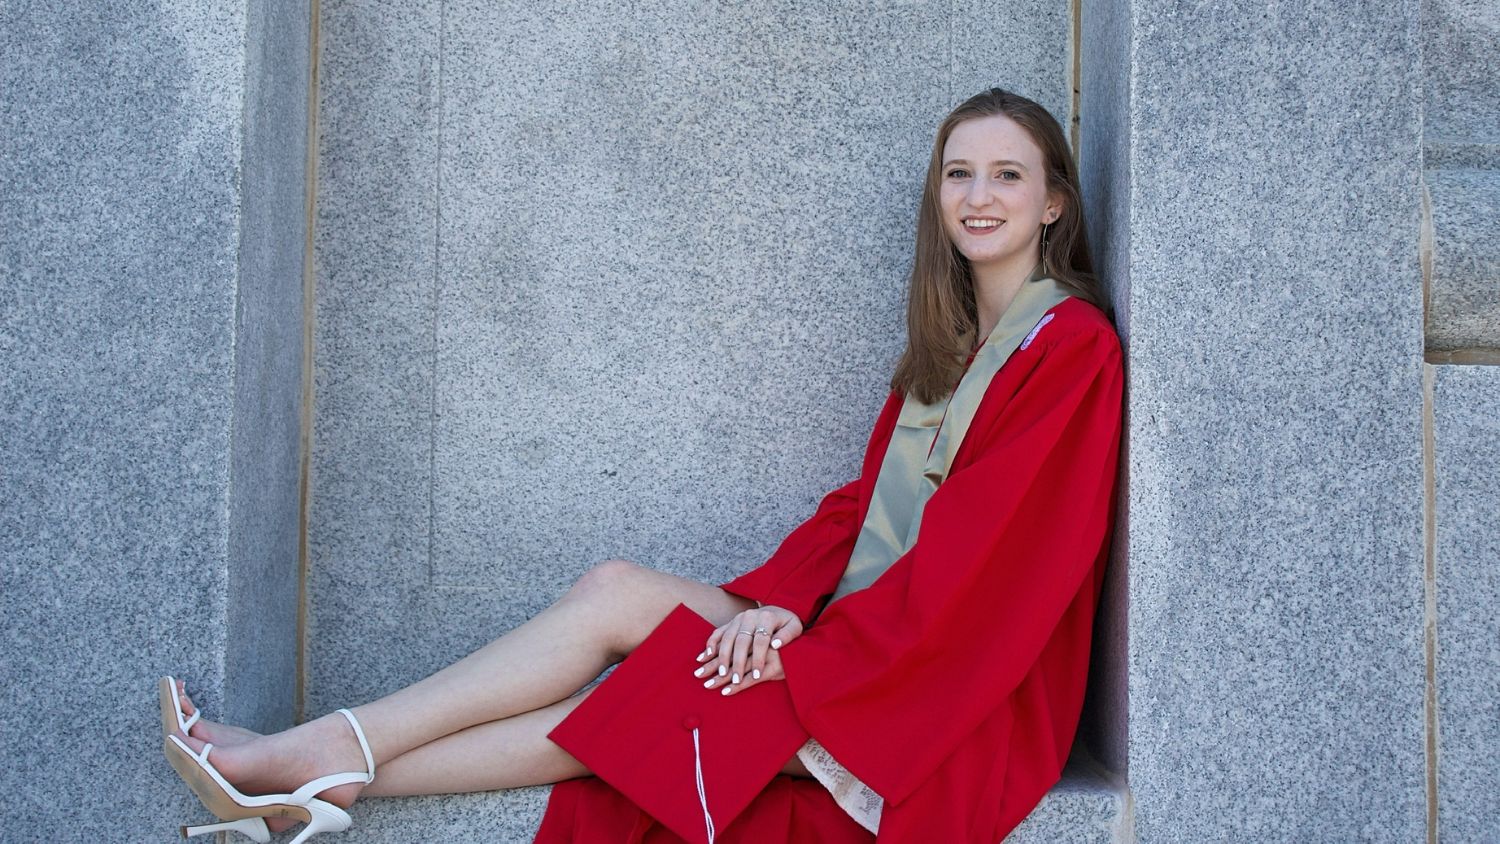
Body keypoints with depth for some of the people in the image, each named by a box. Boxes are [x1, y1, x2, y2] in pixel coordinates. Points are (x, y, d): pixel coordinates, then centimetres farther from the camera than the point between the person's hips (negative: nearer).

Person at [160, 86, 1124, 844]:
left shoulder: (1073, 346, -9)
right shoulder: (945, 343, 16)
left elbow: (982, 545, -17)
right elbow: (864, 499, 9)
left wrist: (813, 646, -18)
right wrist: (782, 599, -9)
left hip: (964, 697, -7)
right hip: (879, 642, 7)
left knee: (621, 600, -16)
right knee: (617, 587, -11)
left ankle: (333, 755, -9)